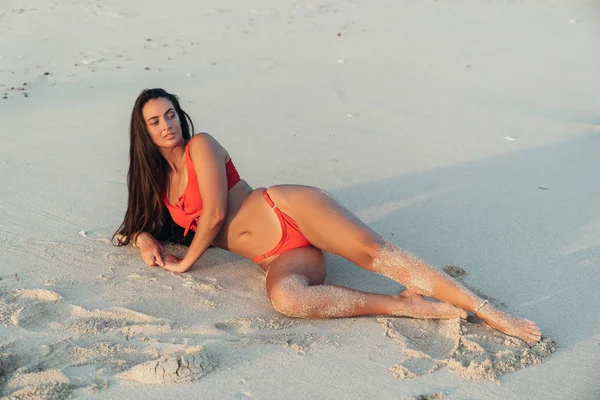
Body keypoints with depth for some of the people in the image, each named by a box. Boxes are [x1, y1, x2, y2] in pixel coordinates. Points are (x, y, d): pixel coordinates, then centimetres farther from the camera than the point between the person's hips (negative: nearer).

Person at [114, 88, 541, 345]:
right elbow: (143, 221, 30)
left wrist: (185, 262, 1)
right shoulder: (158, 182, 20)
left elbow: (214, 214, -8)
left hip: (290, 211, -3)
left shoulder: (200, 147, 1)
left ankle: (488, 311, -24)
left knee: (375, 251, -26)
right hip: (279, 259, 3)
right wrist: (146, 238, 4)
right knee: (286, 298, -33)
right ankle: (405, 305, -27)